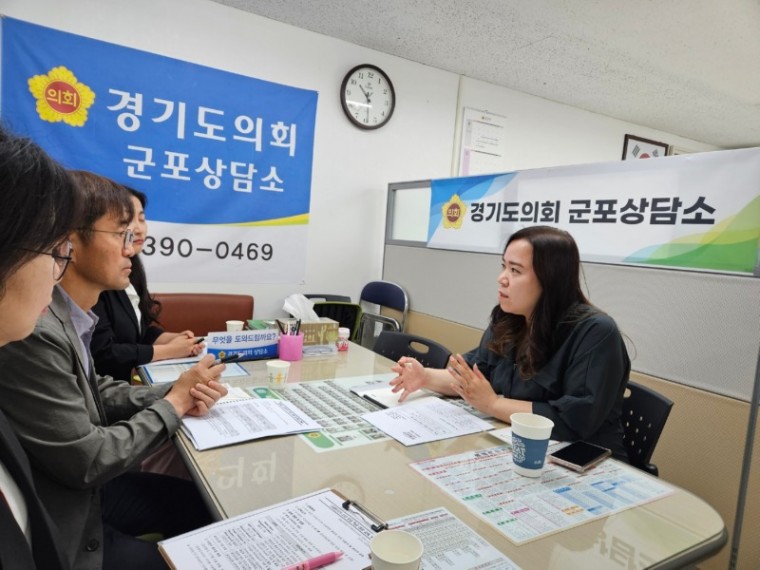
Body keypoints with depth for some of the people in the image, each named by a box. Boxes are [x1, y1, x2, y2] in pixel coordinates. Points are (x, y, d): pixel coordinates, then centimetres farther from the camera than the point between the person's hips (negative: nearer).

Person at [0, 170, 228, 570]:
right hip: (55, 527, -8)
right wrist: (175, 401, -13)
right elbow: (87, 462, -25)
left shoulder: (69, 314, -2)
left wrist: (175, 395, -6)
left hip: (81, 488, 8)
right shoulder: (34, 332, -30)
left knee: (203, 504, 13)